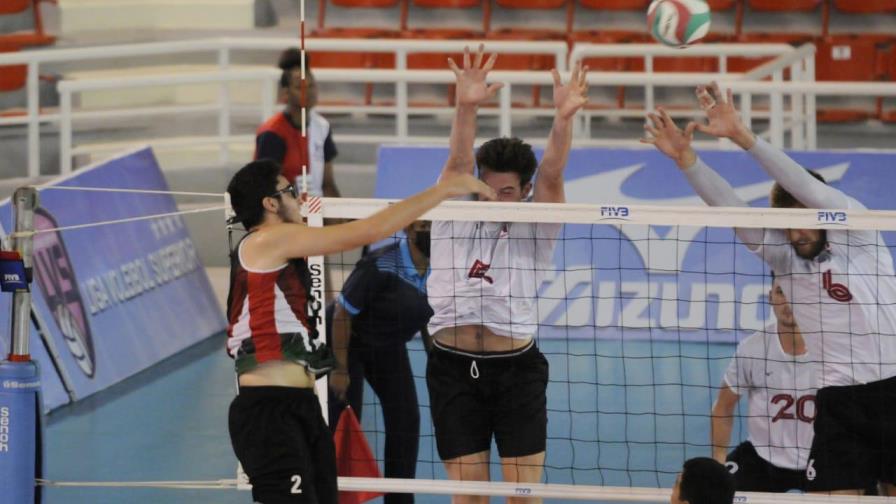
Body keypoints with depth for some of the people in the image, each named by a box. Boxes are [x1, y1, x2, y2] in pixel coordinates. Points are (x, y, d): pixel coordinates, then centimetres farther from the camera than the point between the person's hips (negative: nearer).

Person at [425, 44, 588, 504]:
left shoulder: (535, 231, 3)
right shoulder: (452, 216, 6)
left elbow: (551, 174, -13)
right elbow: (458, 162, -11)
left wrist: (563, 120, -31)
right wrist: (466, 108, -29)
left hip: (517, 368, -1)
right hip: (453, 367, 1)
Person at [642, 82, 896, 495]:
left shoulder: (856, 235, -4)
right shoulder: (785, 255, 7)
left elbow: (805, 186, -16)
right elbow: (730, 208, -3)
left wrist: (743, 136, -25)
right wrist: (686, 158, -16)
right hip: (838, 398, 3)